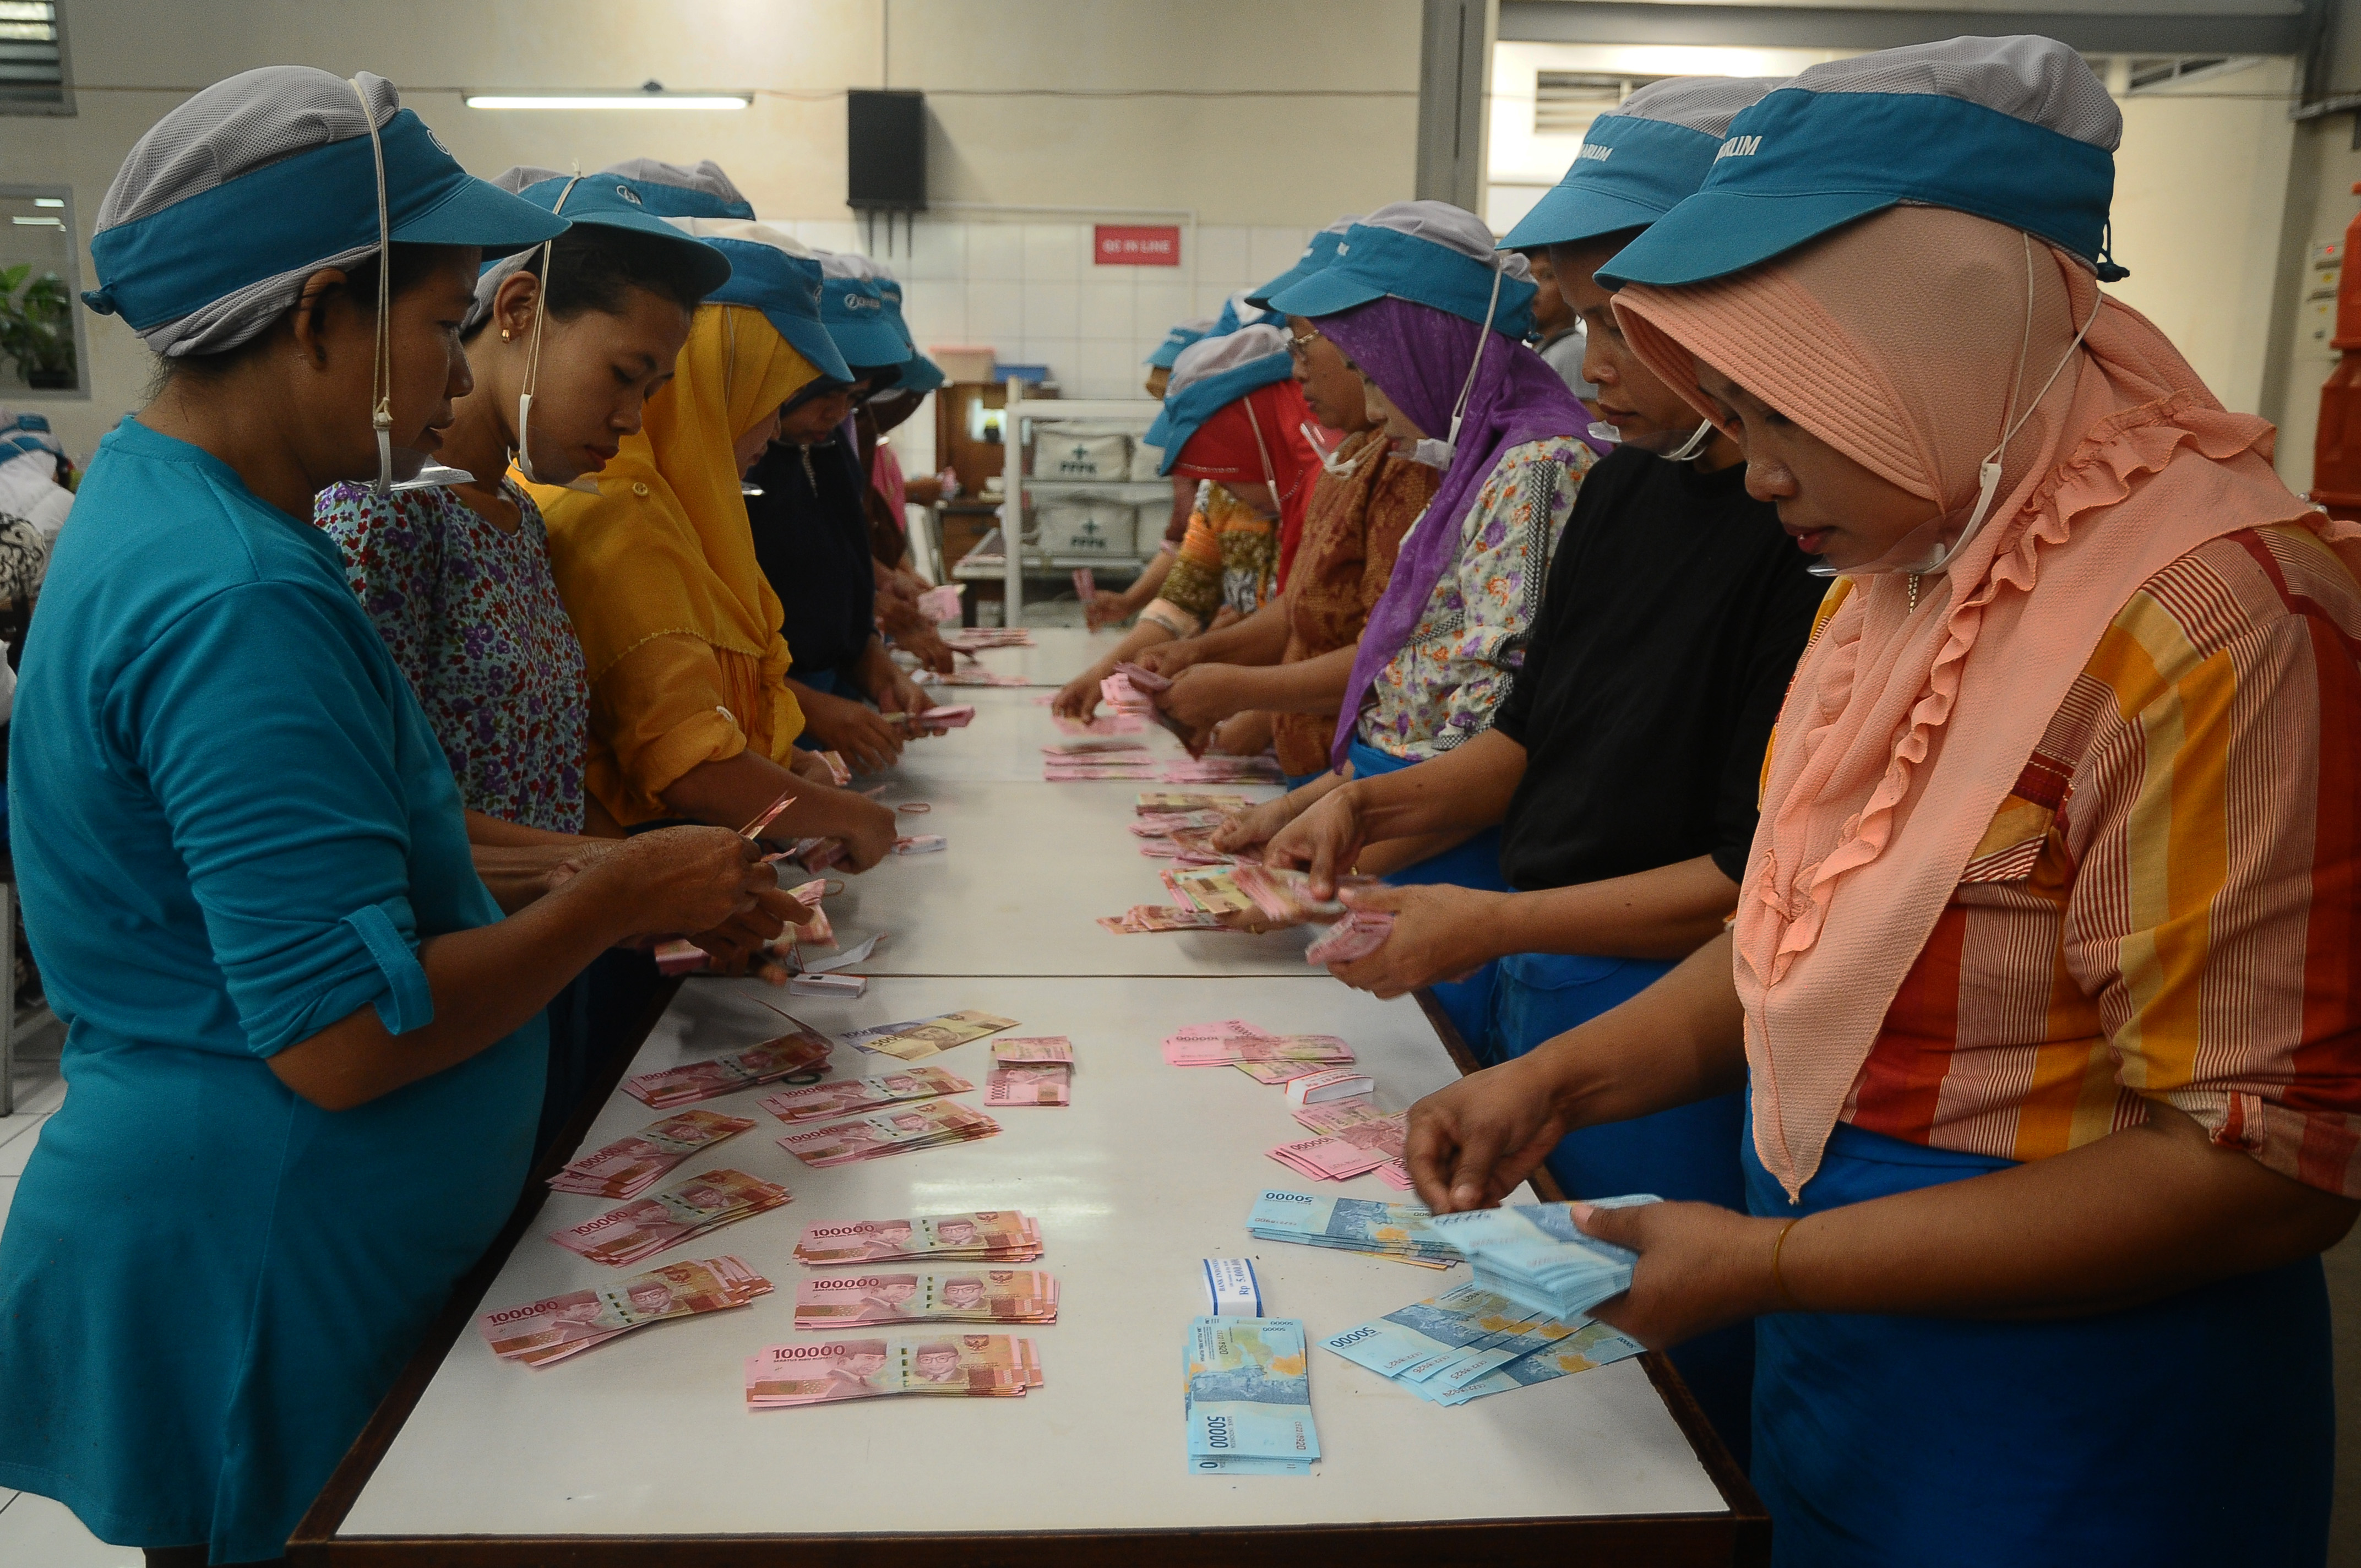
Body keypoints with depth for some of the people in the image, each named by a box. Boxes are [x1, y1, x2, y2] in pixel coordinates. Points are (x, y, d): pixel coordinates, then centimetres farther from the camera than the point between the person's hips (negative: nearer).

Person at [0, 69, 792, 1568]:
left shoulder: (165, 508, 6)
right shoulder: (235, 601, -26)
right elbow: (343, 1036, -28)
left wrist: (604, 882, 6)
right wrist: (617, 900, -16)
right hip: (265, 1293, -9)